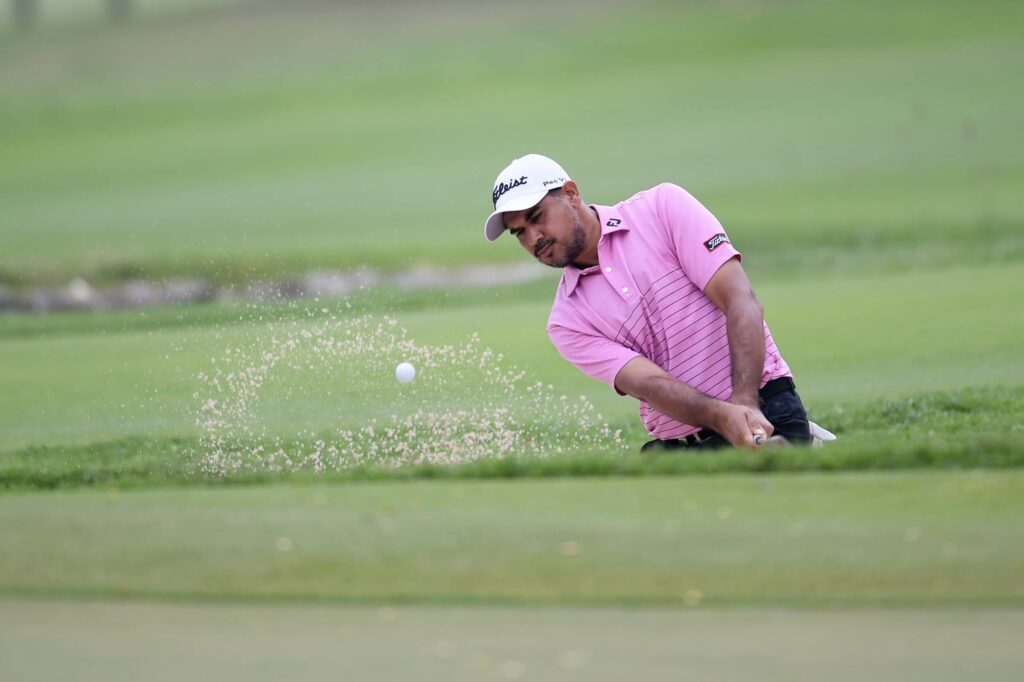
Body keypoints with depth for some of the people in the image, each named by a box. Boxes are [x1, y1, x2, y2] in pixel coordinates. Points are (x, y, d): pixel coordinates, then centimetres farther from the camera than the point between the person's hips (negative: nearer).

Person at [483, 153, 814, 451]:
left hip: (767, 412, -5)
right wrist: (722, 415, -30)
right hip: (677, 446, 5)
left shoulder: (663, 206, 1)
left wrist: (745, 403, -23)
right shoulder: (567, 323, 7)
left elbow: (741, 302, -8)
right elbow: (647, 382, -10)